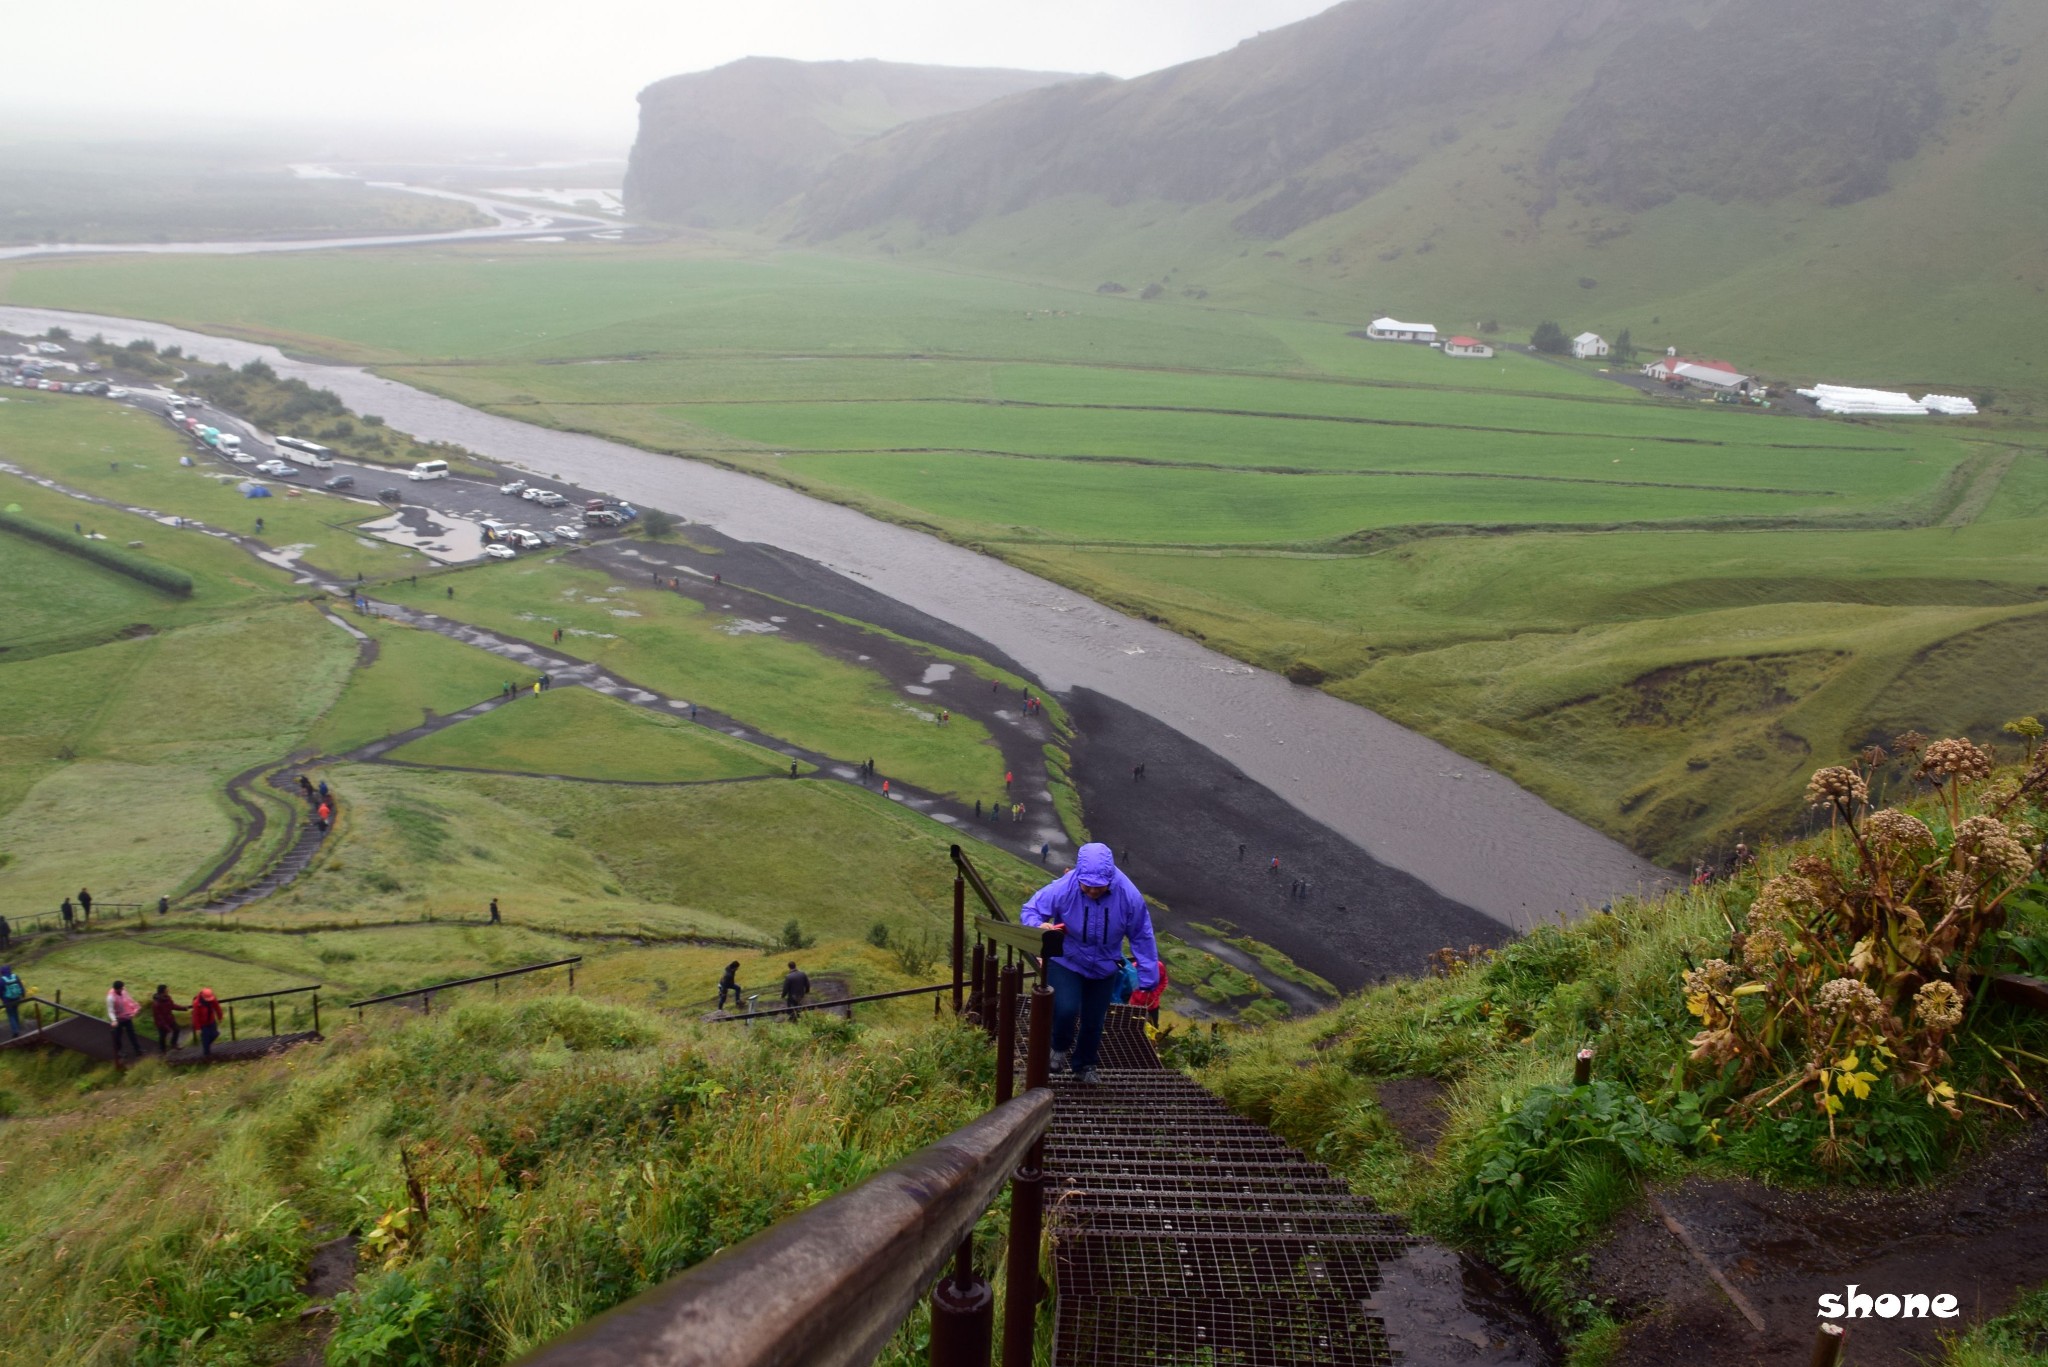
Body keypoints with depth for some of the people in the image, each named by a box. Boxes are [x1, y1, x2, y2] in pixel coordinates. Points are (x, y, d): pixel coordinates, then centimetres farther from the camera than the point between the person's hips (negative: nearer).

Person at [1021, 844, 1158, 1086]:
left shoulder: (1129, 895, -21)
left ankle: (1085, 1066, 41)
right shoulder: (1063, 888, -27)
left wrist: (1148, 978, -7)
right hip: (1066, 962, -2)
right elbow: (1029, 911, -17)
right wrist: (1039, 926, -41)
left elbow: (1142, 937, -9)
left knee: (1094, 1021, 13)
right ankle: (1060, 1047, 12)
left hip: (1104, 967, 2)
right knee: (1066, 1010, -22)